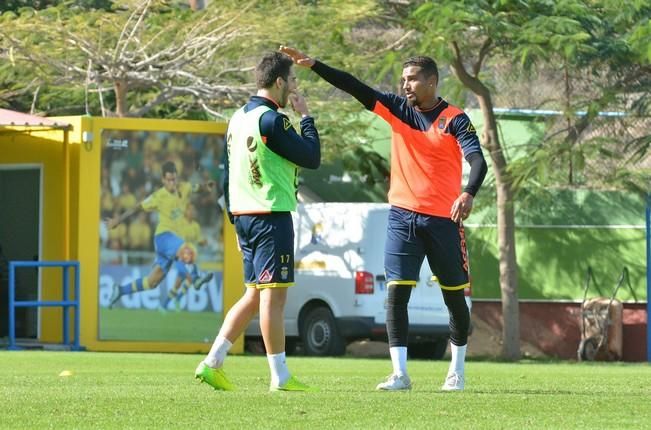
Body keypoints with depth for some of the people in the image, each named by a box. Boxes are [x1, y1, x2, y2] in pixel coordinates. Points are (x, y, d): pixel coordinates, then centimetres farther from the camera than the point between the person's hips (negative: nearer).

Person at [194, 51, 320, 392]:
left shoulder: (238, 118, 14)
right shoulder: (271, 120, -14)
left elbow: (226, 173, 18)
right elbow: (312, 158, -11)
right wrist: (305, 117, 1)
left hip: (243, 214, 9)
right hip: (271, 215, -9)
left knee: (254, 295, 13)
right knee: (273, 294, -6)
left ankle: (212, 363, 7)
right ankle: (280, 377, -4)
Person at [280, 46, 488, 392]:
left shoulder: (454, 120, -6)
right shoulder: (397, 109, 5)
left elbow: (477, 160, -18)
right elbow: (355, 87, -2)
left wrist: (468, 194, -38)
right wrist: (313, 65, -12)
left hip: (443, 219, -3)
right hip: (403, 216, 3)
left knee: (454, 296, 6)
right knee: (396, 292, -8)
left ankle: (457, 370, 20)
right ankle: (400, 373, -8)